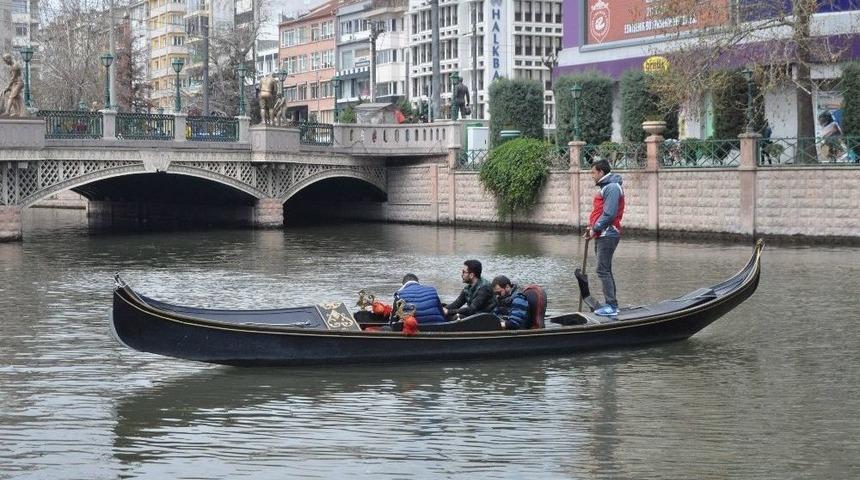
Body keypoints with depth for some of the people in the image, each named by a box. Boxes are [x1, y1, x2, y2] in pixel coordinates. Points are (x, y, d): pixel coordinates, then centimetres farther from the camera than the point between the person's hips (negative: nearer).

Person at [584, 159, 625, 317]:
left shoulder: (612, 187, -14)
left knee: (603, 270, -12)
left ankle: (611, 306, -13)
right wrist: (592, 228, 11)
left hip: (607, 235, -11)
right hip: (602, 235, 11)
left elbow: (609, 214, -21)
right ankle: (611, 304, 19)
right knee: (605, 270, 14)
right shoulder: (605, 187, 20)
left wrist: (595, 229, -15)